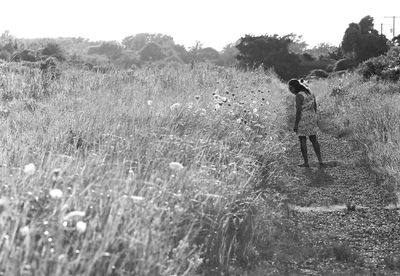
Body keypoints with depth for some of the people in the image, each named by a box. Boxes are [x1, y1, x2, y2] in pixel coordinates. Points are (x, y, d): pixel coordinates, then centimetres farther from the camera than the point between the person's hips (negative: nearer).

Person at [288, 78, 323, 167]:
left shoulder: (299, 96, -17)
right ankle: (320, 161, 13)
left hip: (302, 120, -7)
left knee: (302, 141, 5)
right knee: (314, 140, 16)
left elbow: (298, 111, -20)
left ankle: (306, 162, 10)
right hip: (312, 118, 7)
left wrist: (296, 124, -16)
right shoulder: (310, 93, 7)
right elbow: (315, 107, 13)